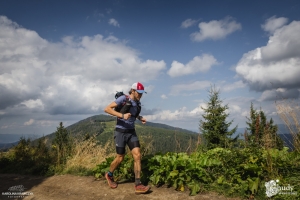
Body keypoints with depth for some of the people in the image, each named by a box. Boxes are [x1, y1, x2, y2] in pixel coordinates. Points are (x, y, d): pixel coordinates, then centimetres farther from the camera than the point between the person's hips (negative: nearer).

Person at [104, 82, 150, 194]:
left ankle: (138, 185, -7)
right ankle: (109, 175, 34)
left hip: (131, 132, 6)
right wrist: (122, 115, -31)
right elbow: (107, 109, -20)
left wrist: (140, 118, 6)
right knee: (120, 158, 4)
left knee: (137, 156, -9)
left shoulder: (137, 103, 6)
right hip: (120, 132, -6)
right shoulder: (123, 99, -15)